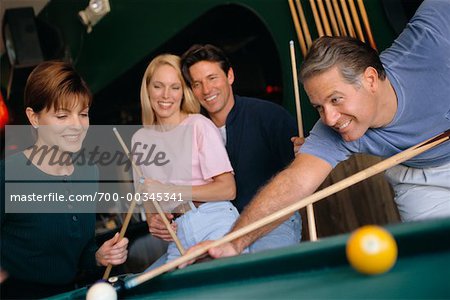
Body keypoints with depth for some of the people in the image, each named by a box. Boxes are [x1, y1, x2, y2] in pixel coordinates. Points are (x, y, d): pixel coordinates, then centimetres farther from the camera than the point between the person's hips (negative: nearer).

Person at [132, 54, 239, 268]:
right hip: (177, 234, 5)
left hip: (215, 223, -4)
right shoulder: (140, 139, 12)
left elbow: (228, 189, -8)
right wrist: (153, 221, -3)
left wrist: (170, 191, -12)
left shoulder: (199, 125, -3)